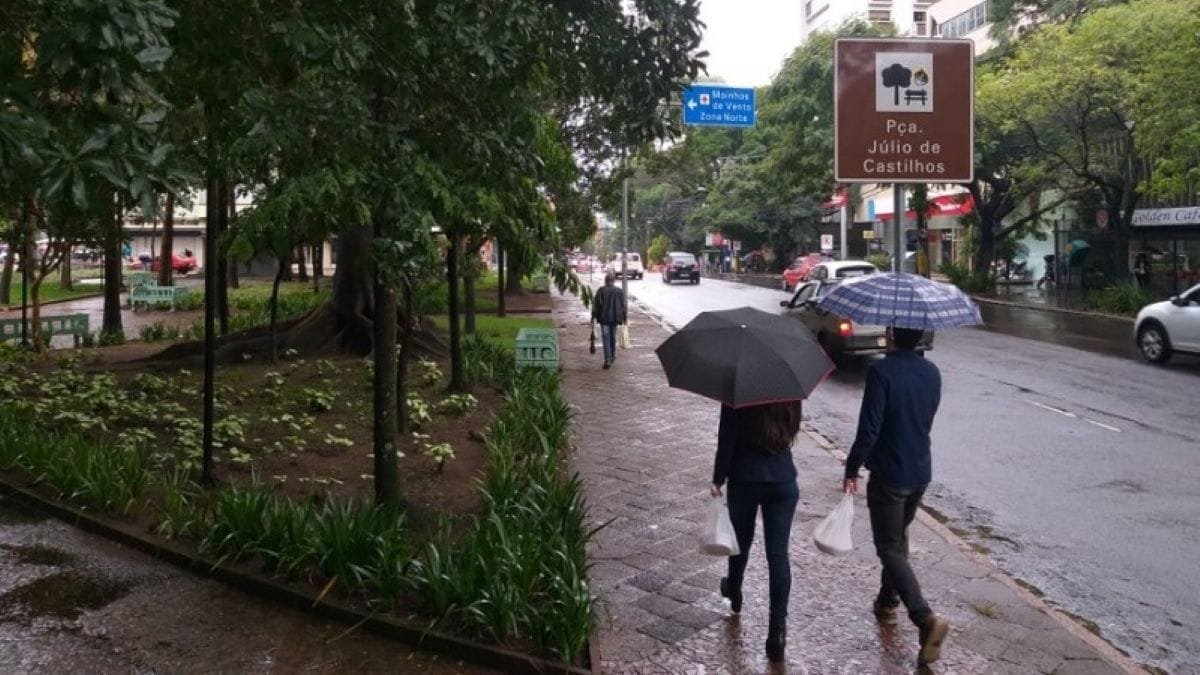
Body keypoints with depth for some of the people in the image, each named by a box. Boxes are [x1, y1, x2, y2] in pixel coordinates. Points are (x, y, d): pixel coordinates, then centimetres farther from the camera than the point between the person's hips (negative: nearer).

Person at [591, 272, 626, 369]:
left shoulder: (601, 290, -6)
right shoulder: (619, 291, 2)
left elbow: (596, 305, -6)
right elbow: (623, 306, 5)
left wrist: (594, 316, 2)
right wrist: (623, 318, 12)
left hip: (604, 318, -3)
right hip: (614, 318, 3)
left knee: (606, 338, -4)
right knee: (613, 337, 18)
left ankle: (608, 359, -14)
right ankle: (613, 356, 30)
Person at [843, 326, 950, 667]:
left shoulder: (882, 371, -19)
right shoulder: (932, 373, 2)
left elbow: (869, 428, -21)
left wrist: (852, 470, -11)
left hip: (889, 475, -7)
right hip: (921, 472, 7)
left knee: (890, 549, -1)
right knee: (898, 537, 24)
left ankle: (926, 619, -15)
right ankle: (888, 602, 37)